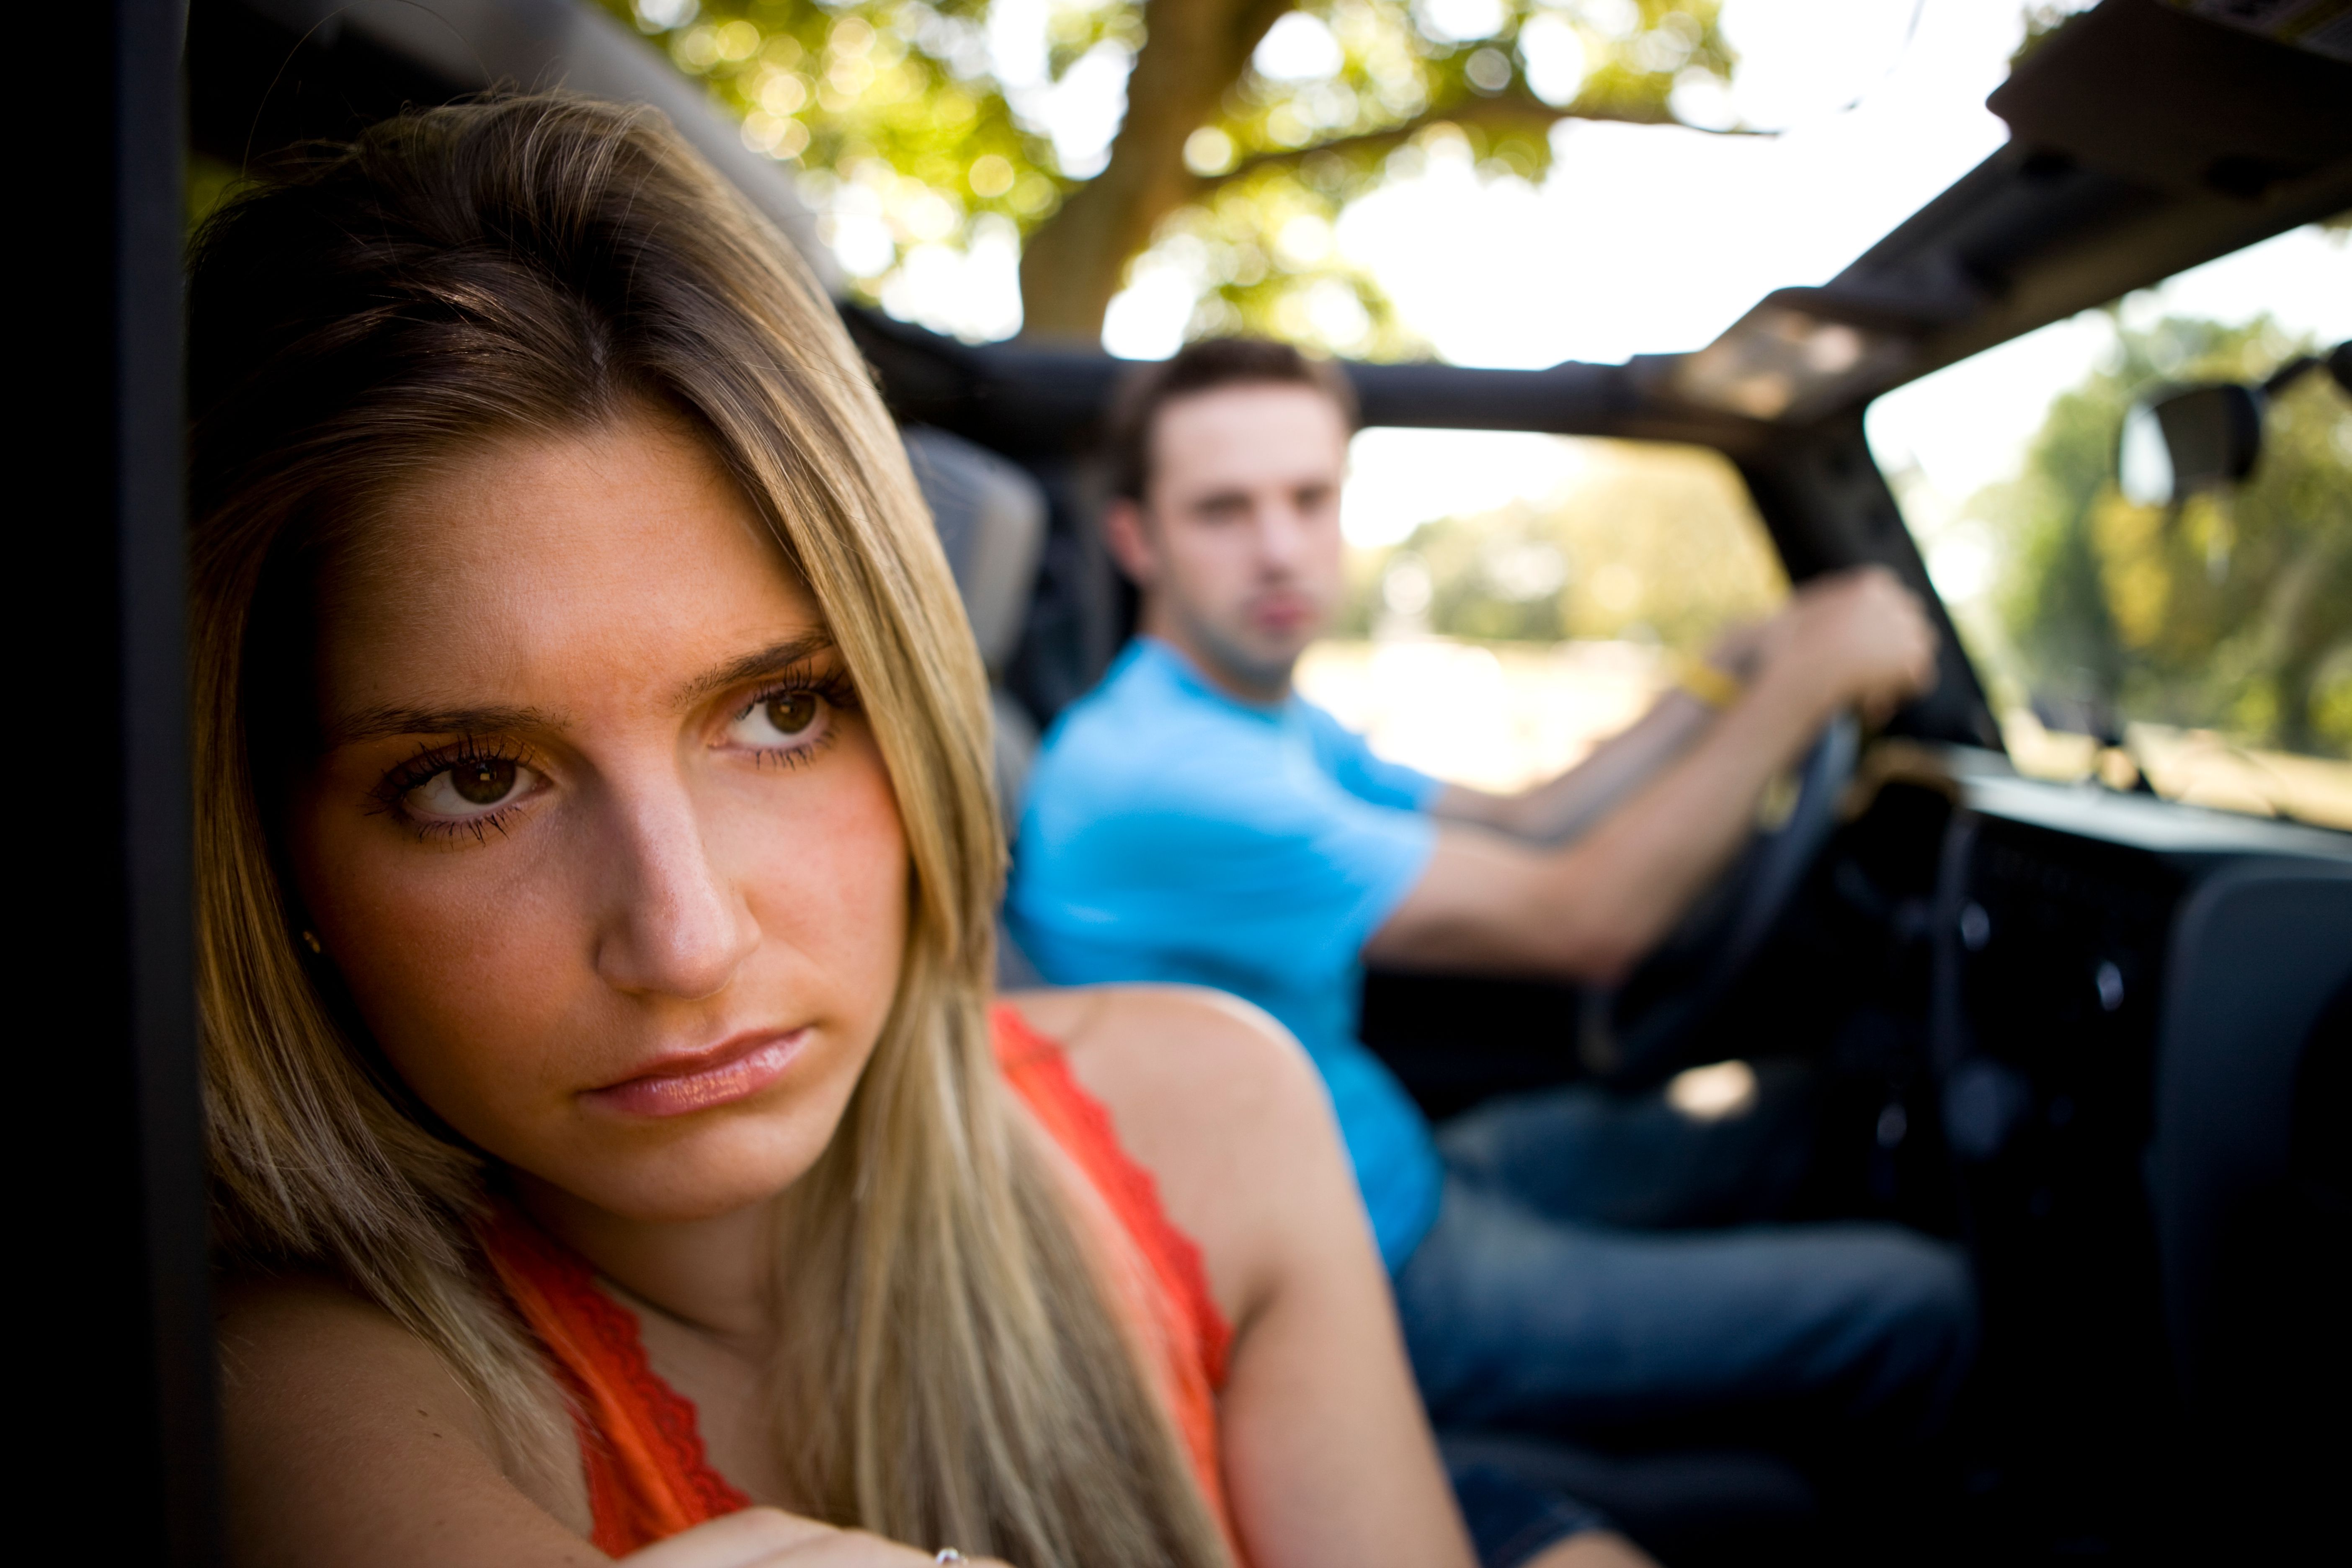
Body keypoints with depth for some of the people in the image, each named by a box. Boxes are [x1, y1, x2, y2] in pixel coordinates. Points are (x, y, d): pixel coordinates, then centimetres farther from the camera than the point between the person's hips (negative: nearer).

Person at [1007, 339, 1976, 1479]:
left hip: (1399, 1167, 10)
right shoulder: (1156, 775, -29)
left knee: (1790, 1120, 23)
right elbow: (1581, 922, -26)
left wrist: (1737, 671, 1)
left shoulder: (1274, 722, 4)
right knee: (1916, 1309, -4)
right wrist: (1803, 686, -20)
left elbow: (1519, 829, 9)